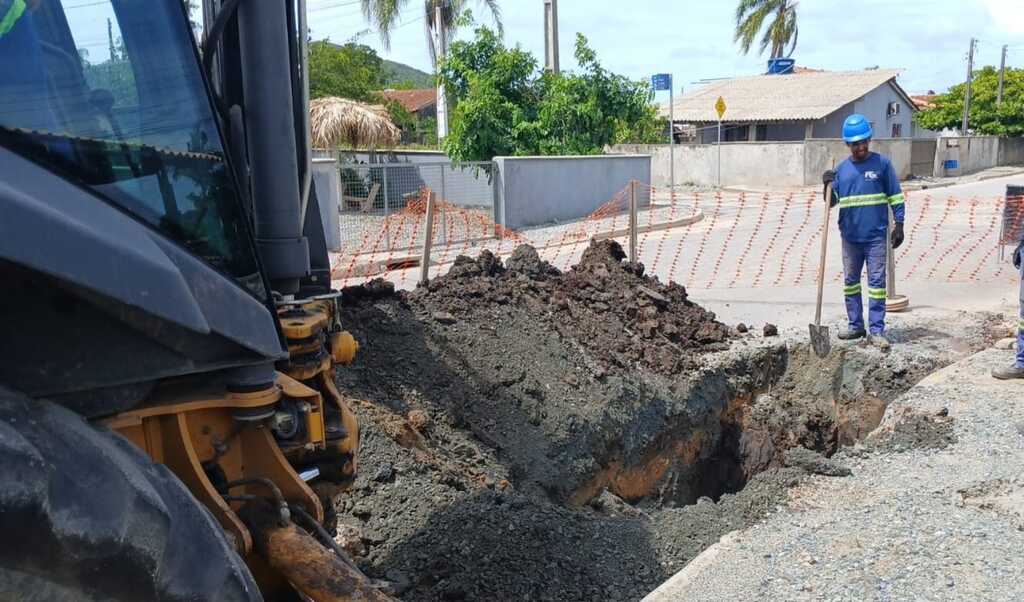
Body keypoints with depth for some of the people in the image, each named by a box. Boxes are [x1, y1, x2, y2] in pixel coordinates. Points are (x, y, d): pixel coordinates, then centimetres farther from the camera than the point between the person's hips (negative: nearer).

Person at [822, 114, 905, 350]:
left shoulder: (882, 164, -1)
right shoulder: (841, 169, 7)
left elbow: (896, 196, 2)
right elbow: (832, 201, 7)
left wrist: (899, 225, -3)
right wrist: (827, 186, -12)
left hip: (876, 235, -4)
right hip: (850, 236, 4)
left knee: (877, 281, -3)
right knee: (851, 281, 10)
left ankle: (876, 330, 1)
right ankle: (856, 326, 22)